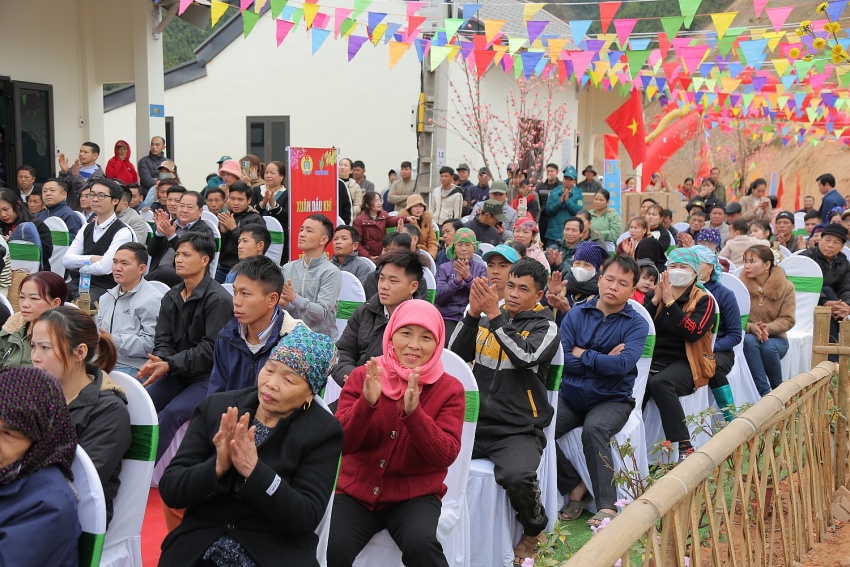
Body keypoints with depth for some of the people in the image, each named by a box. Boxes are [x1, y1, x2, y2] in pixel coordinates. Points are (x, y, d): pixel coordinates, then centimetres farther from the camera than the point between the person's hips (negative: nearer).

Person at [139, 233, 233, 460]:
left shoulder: (218, 299, -12)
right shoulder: (171, 297, 11)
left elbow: (211, 348, -17)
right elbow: (163, 340, 8)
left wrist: (170, 364, -23)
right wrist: (157, 361, -16)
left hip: (208, 376, -7)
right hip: (177, 374, 7)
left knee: (171, 413, -27)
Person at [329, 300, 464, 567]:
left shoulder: (449, 389, -4)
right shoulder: (362, 376, -1)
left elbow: (446, 456, -14)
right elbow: (342, 444, -9)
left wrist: (413, 412, -28)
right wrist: (367, 402, -26)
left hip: (415, 495, -1)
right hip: (358, 491, 1)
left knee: (420, 544, -31)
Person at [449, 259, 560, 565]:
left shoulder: (545, 327, 2)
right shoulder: (486, 318, 12)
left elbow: (525, 357, -18)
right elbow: (457, 355, 0)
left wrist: (495, 316, -20)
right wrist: (472, 314, -11)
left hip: (518, 430, -3)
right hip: (475, 422, 3)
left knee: (516, 477, -32)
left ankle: (534, 530, 2)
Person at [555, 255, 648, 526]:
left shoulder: (636, 324, -1)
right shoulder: (575, 315, 5)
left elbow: (623, 364, -19)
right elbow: (562, 360, -7)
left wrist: (581, 354, -9)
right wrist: (603, 361, -10)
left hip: (612, 399, -3)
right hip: (571, 395, 3)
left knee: (594, 429, -35)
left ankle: (607, 506, -23)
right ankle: (575, 487, -1)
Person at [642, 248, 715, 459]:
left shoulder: (703, 300, 3)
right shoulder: (653, 295, 15)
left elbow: (693, 333, -15)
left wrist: (670, 302, -14)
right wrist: (655, 301, -7)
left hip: (684, 363, -3)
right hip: (653, 360, 3)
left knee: (660, 382, -36)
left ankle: (684, 446, -32)